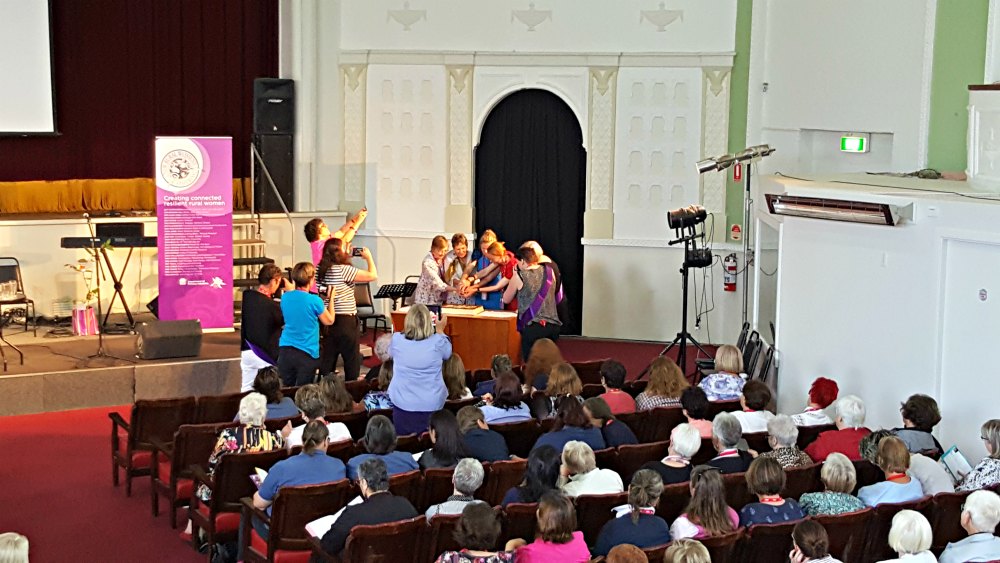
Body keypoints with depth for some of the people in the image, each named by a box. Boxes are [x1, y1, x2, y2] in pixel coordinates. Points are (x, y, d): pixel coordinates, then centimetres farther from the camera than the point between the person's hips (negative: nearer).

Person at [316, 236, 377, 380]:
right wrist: (368, 257, -2)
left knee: (327, 359, 11)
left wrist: (347, 255, 16)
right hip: (346, 321, -7)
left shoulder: (320, 270, 1)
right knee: (352, 359, 6)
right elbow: (373, 276, -18)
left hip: (327, 320, 7)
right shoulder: (344, 270, -19)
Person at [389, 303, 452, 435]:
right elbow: (447, 353, 12)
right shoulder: (437, 341, -11)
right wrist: (440, 330, 25)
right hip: (432, 405, 0)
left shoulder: (397, 340, -9)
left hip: (402, 404, 1)